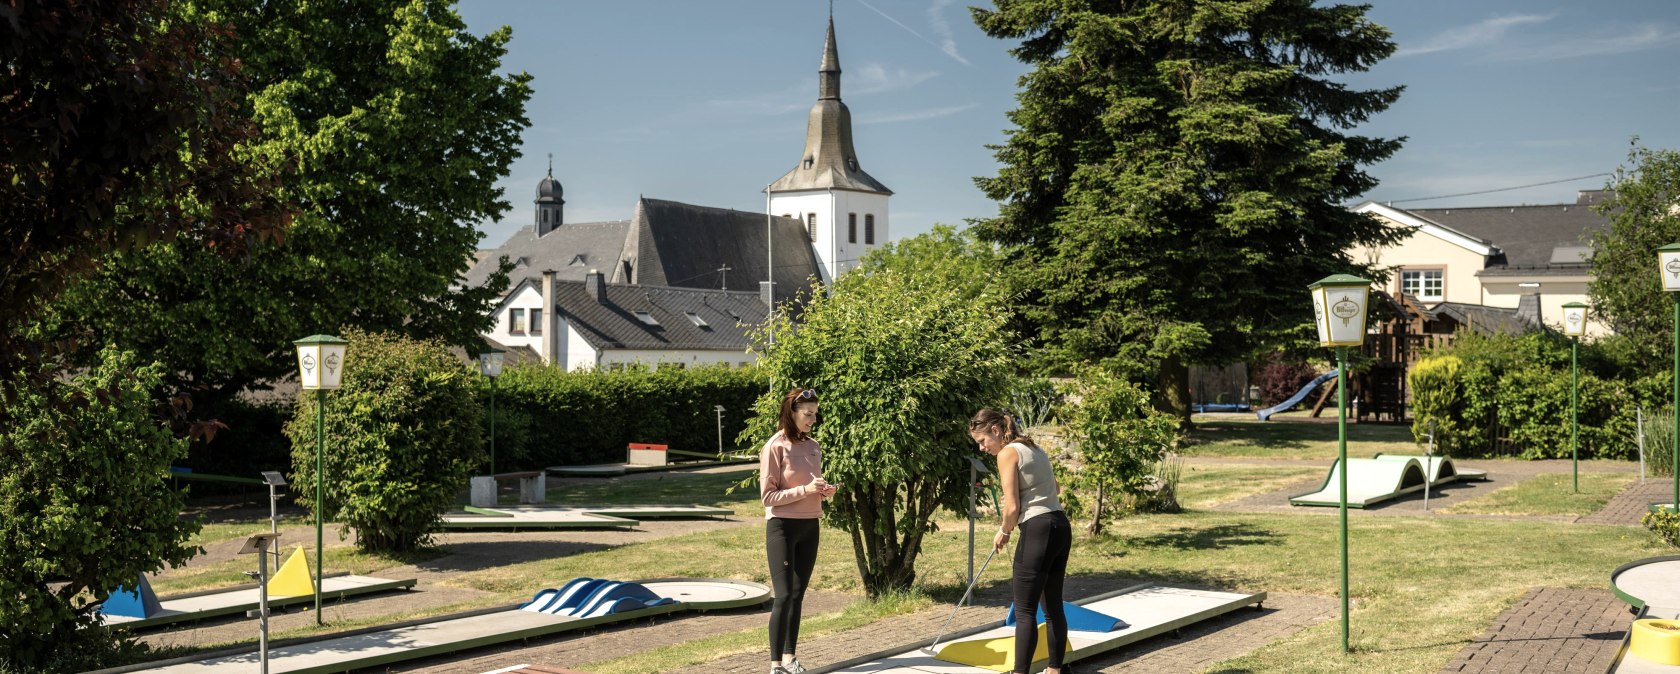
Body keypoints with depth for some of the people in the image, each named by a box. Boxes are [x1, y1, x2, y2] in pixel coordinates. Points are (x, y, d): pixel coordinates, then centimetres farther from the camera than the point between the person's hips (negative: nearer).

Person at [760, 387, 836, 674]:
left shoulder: (813, 446, 9)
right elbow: (768, 496, -14)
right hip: (783, 527, -7)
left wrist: (825, 491, -1)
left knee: (798, 595, 11)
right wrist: (804, 490, -22)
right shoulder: (775, 447, -12)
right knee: (784, 595, -9)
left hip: (809, 527, 7)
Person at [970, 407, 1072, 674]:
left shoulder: (1008, 453, -9)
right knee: (1053, 605, 15)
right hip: (1061, 526, 9)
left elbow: (1013, 507, -14)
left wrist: (1003, 532, 3)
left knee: (1025, 610, -5)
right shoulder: (1035, 448, 16)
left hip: (1038, 530, -9)